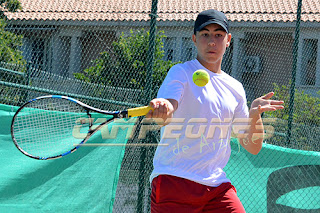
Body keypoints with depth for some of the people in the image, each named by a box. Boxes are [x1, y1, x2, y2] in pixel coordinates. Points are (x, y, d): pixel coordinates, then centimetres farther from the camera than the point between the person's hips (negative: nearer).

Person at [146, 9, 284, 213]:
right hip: (175, 180, -4)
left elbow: (252, 147, 15)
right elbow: (165, 112, -20)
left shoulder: (235, 88, 15)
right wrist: (163, 108, -43)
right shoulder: (181, 73, 0)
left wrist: (255, 114, -4)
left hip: (217, 185, 4)